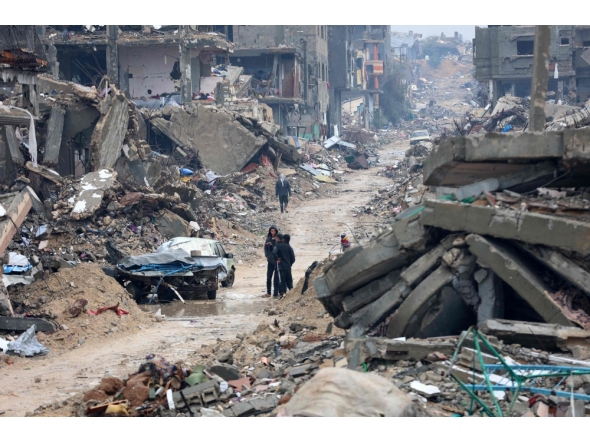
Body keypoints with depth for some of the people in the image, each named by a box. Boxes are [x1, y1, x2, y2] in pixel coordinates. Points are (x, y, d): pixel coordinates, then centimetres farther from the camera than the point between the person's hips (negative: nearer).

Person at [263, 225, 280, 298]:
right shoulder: (268, 239, 7)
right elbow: (266, 248, 14)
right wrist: (267, 256, 3)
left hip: (277, 260, -5)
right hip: (270, 260, 5)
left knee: (276, 277, -2)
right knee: (268, 277, 7)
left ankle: (276, 293, 1)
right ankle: (268, 293, 13)